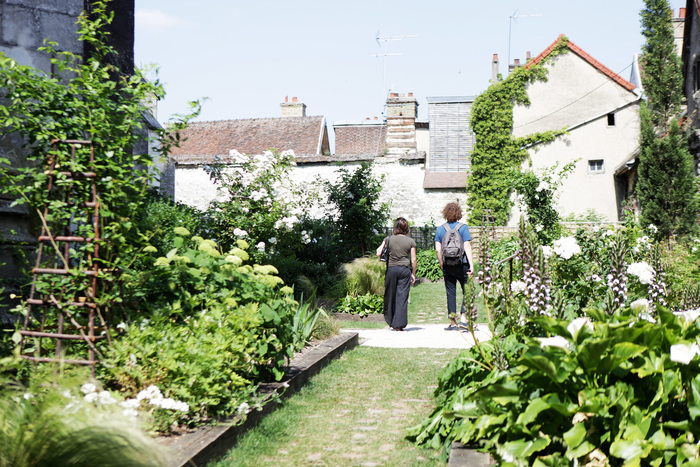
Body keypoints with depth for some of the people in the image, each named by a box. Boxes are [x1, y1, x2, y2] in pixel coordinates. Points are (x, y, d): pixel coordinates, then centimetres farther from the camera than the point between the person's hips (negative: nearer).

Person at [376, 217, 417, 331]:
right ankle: (399, 325, -3)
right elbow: (413, 260, -2)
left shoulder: (388, 239, -2)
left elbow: (378, 253, -2)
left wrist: (379, 249, 19)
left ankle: (390, 321, 26)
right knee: (402, 296, 0)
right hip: (405, 270, -1)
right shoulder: (411, 241, -1)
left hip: (391, 269, 1)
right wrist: (413, 274, 8)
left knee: (390, 296, 15)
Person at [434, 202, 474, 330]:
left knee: (450, 293, 7)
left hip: (447, 266, 3)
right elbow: (467, 246, -10)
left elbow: (438, 250, 1)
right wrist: (471, 265, -11)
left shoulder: (440, 229, 4)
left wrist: (442, 264, 10)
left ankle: (453, 322, 7)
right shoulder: (463, 227, -4)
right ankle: (464, 317, -2)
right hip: (462, 265, -3)